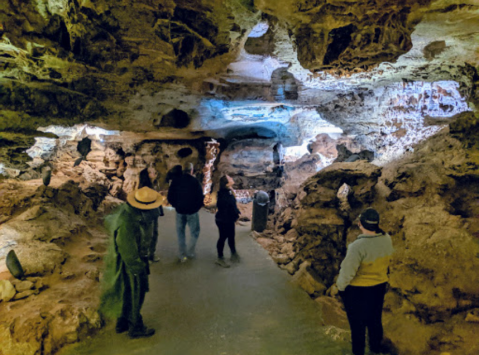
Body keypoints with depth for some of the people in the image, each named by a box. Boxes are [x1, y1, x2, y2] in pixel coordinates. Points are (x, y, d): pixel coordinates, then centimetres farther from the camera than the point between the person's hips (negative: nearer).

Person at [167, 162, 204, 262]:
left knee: (180, 233, 14)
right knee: (195, 232, 15)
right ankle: (190, 252, 15)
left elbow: (170, 197, 0)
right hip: (192, 212, -3)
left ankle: (182, 255, 18)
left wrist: (176, 206, 14)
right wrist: (197, 207, 5)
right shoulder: (195, 181, -12)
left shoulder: (175, 181, -3)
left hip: (180, 211, 3)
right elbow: (200, 197, -11)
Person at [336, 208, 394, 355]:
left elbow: (348, 271, -25)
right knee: (375, 320, 25)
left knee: (357, 324, 14)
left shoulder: (358, 246, -32)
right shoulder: (387, 239, -13)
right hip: (379, 286, 6)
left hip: (357, 290, -6)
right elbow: (387, 260, 3)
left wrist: (340, 286, -8)